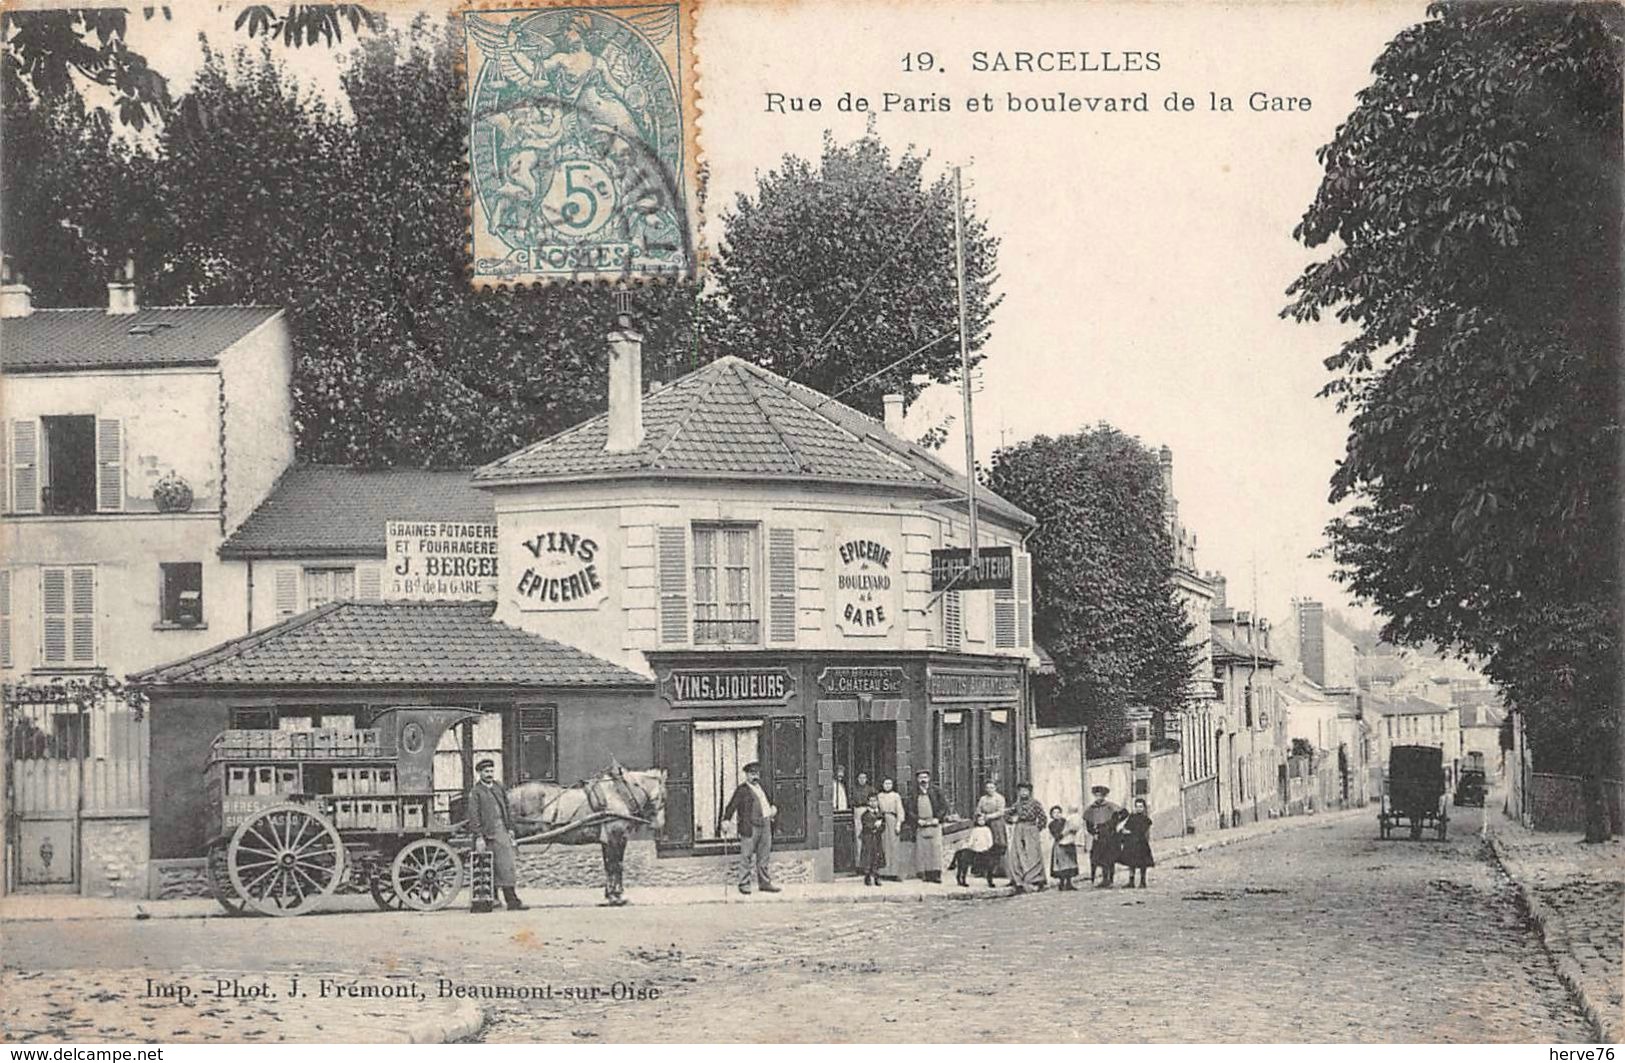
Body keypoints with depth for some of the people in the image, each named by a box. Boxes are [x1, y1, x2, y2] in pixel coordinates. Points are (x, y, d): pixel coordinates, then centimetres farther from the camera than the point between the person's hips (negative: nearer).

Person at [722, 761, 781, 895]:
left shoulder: (760, 788, 18)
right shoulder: (742, 790, -4)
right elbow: (732, 806, -8)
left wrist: (772, 809, 14)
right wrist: (726, 820, -18)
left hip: (765, 825, 7)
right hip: (750, 827, -7)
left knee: (764, 856, 10)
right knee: (747, 857, -3)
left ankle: (765, 883, 17)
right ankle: (744, 884, 3)